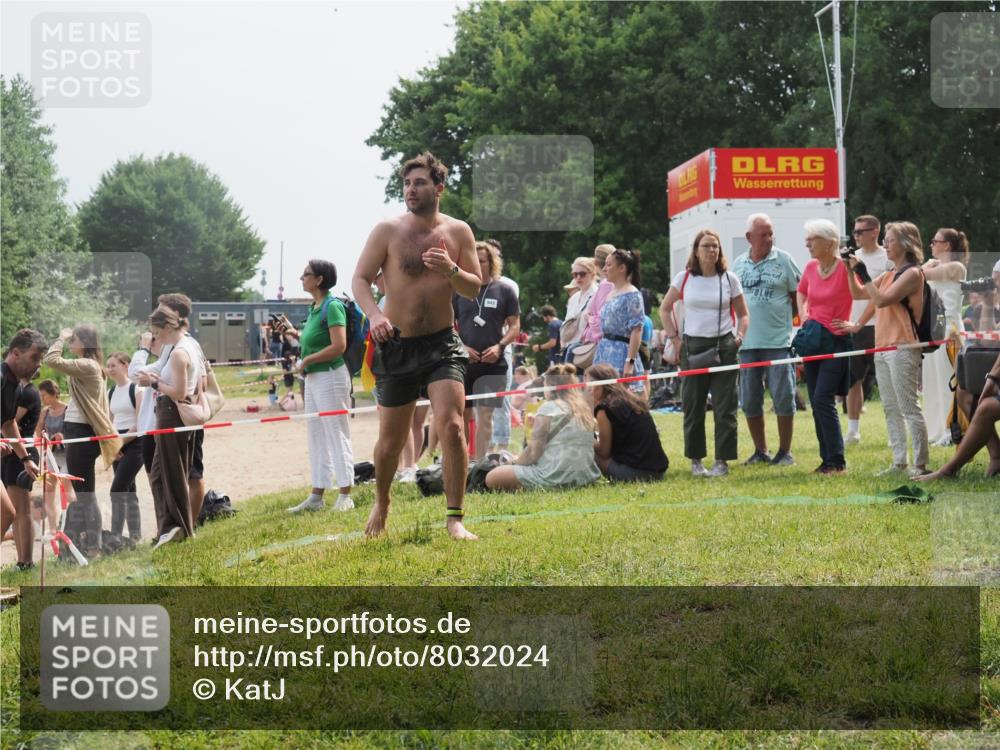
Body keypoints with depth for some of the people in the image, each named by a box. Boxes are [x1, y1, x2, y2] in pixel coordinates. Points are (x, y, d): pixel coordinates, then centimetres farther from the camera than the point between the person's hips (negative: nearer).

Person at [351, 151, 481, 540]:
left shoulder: (458, 232, 2)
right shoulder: (387, 231, -4)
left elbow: (474, 289, 4)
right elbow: (360, 279, -6)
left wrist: (451, 270, -18)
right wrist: (374, 314, -25)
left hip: (443, 344, 0)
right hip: (396, 346, 0)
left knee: (451, 427, -17)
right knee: (391, 439, 9)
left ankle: (455, 518, -12)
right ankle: (381, 505, 36)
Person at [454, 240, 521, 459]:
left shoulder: (504, 291, 3)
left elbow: (515, 326, 5)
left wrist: (500, 346, -11)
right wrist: (461, 347, -6)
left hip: (492, 362, -1)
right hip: (462, 361, 1)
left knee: (484, 415, -3)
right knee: (462, 414, 5)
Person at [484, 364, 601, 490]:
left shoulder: (549, 408, -7)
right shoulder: (584, 407, 13)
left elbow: (533, 452, -11)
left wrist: (515, 464, 9)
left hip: (556, 477, -8)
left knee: (492, 478, -6)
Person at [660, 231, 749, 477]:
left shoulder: (729, 279, 3)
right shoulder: (684, 278, 3)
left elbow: (743, 314, 11)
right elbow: (665, 309, 12)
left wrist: (740, 336, -4)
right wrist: (674, 338, 4)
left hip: (724, 346, -1)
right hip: (692, 347, 1)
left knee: (724, 406, -2)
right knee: (693, 406, 4)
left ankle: (722, 460, 3)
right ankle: (695, 459, 14)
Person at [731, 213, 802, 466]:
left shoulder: (783, 260, -1)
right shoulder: (738, 264, 10)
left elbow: (799, 296, 3)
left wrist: (784, 319, -3)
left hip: (779, 341, -4)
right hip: (747, 343, 4)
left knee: (783, 398, -2)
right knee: (749, 401, 7)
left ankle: (785, 452, 7)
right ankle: (761, 450, 19)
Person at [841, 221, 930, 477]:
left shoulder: (912, 273, -9)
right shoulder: (889, 275, 18)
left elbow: (882, 300, -18)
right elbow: (858, 293, 24)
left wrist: (863, 273, -13)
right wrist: (850, 269, 11)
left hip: (902, 349, -9)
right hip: (882, 348, 9)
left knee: (909, 408, -10)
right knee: (891, 409, 10)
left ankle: (920, 464, -10)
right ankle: (899, 462, 14)